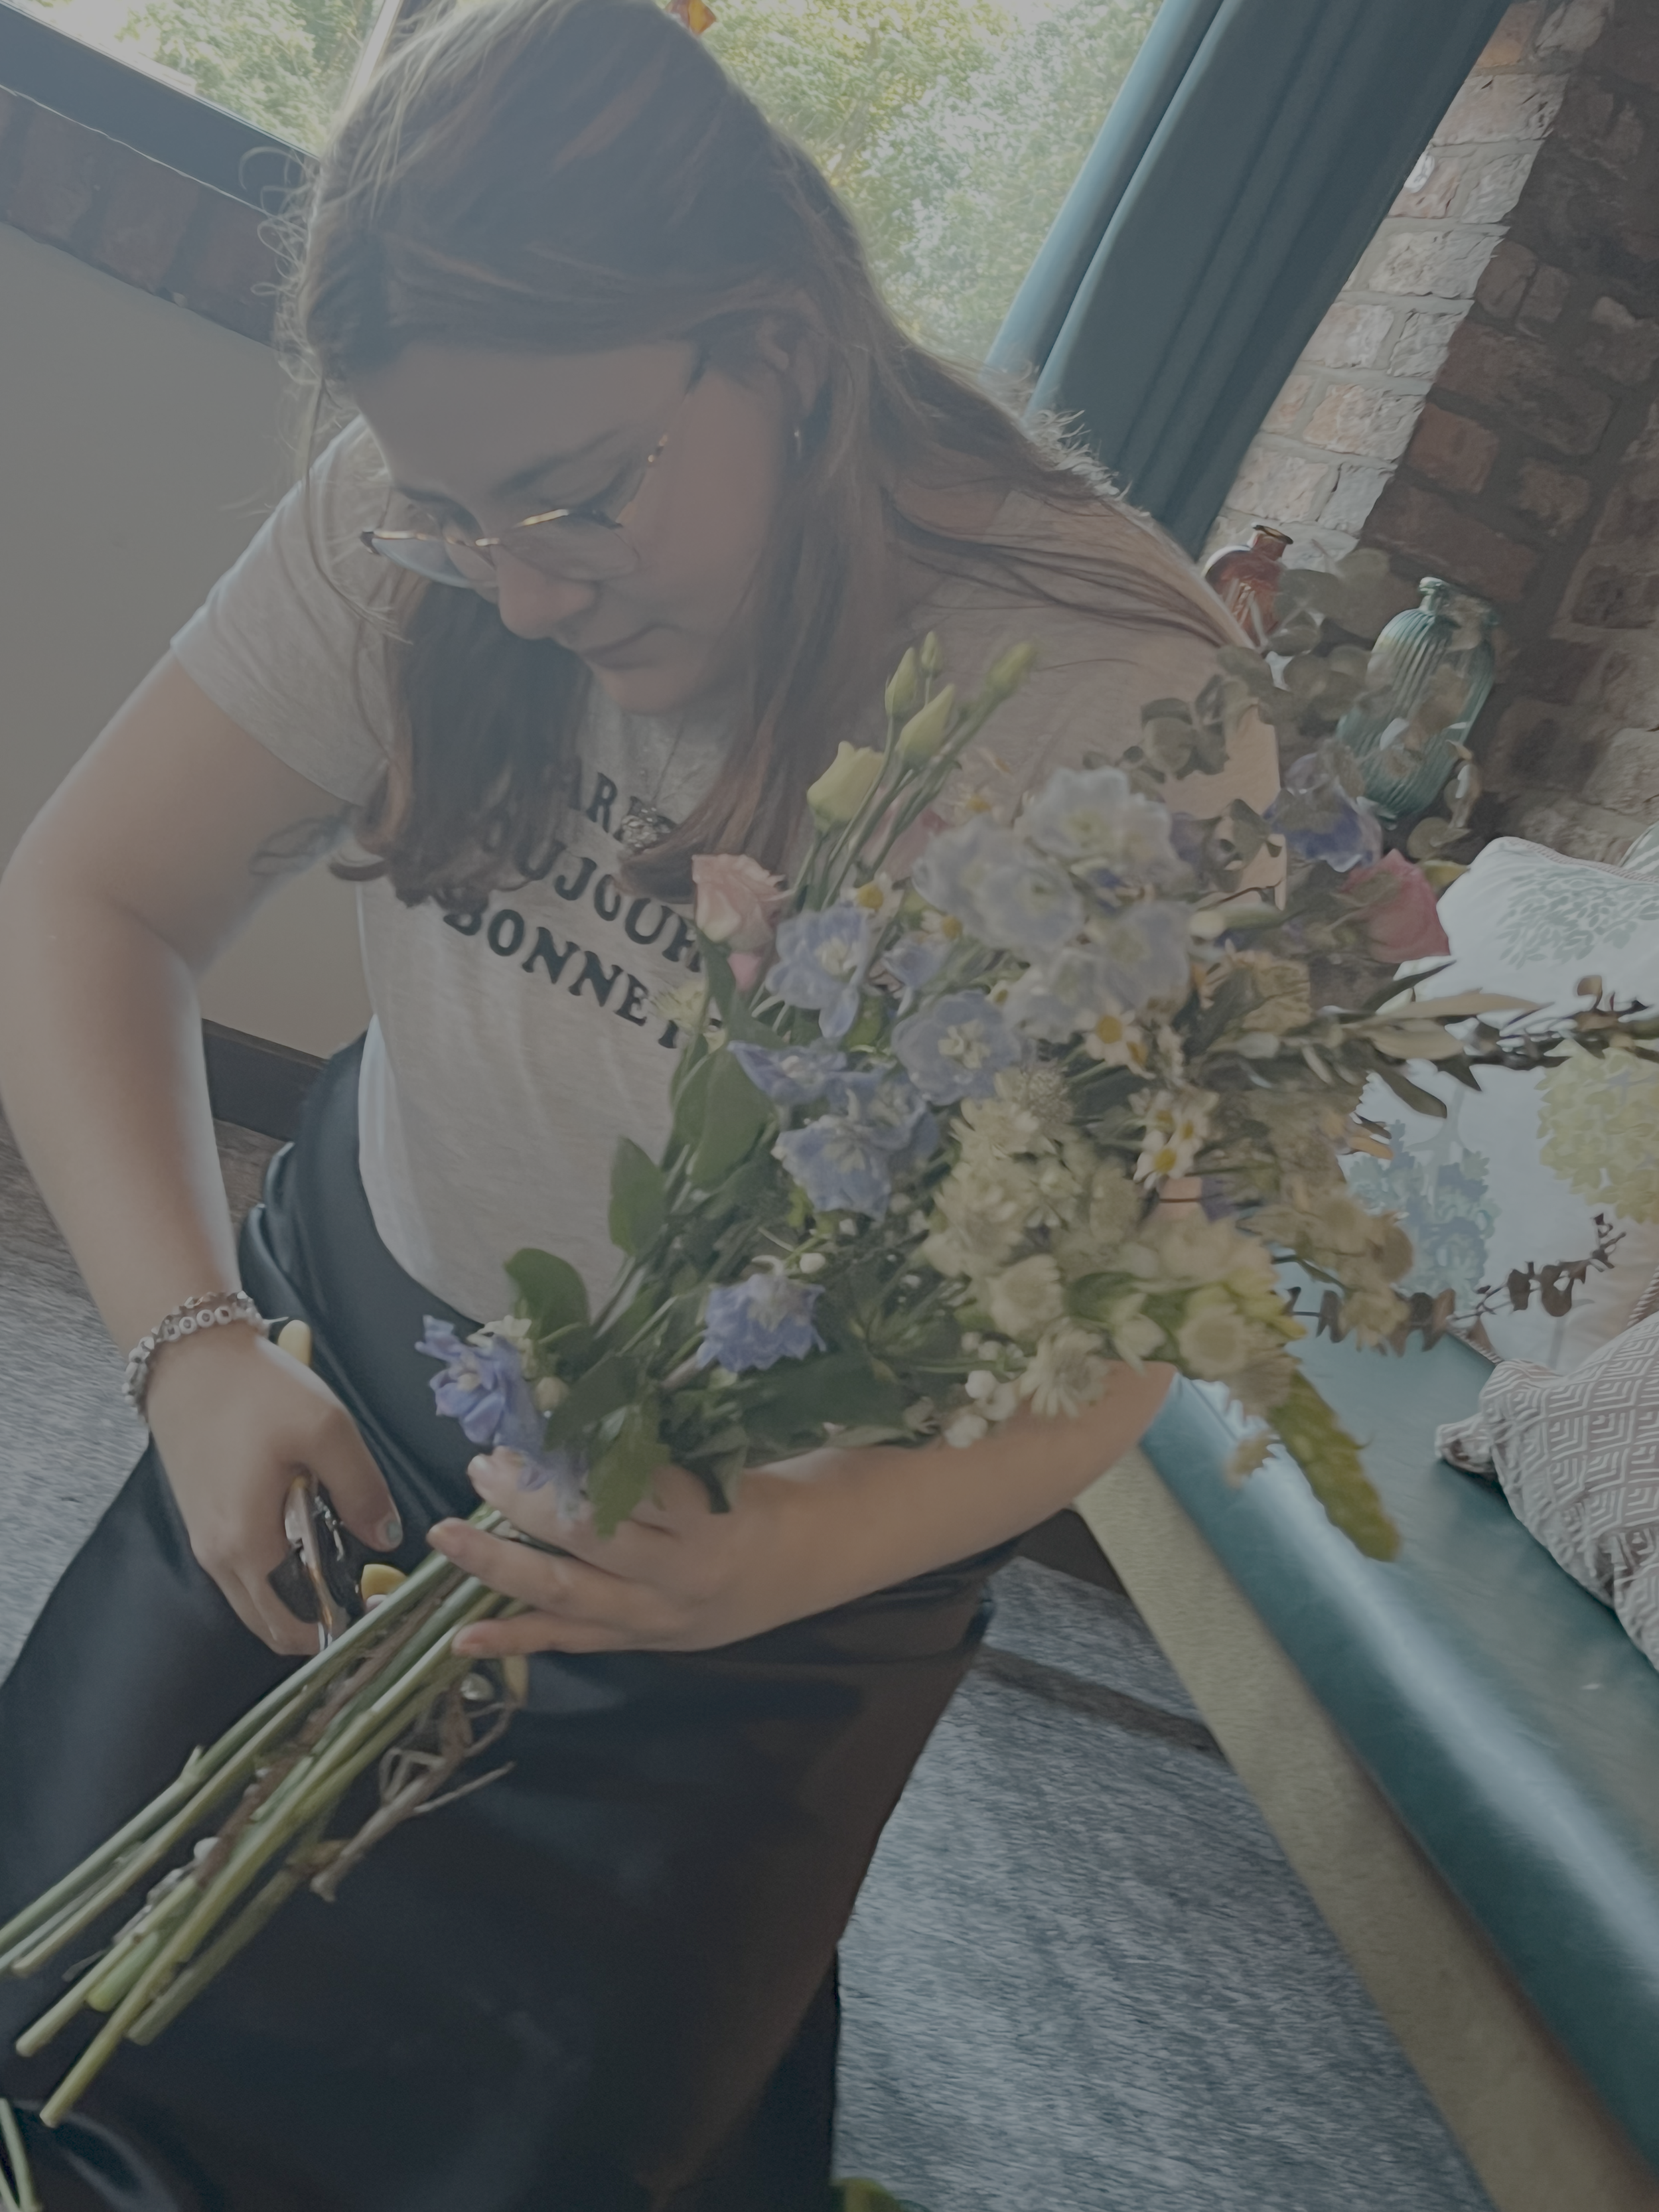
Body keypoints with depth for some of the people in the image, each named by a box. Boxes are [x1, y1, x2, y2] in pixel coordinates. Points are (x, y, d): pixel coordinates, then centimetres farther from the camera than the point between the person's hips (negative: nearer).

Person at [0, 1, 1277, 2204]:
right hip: (355, 1360, 4)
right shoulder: (415, 525, -15)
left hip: (791, 1527, -2)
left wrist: (801, 1557, -40)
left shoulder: (1116, 697, -26)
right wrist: (194, 1340, -25)